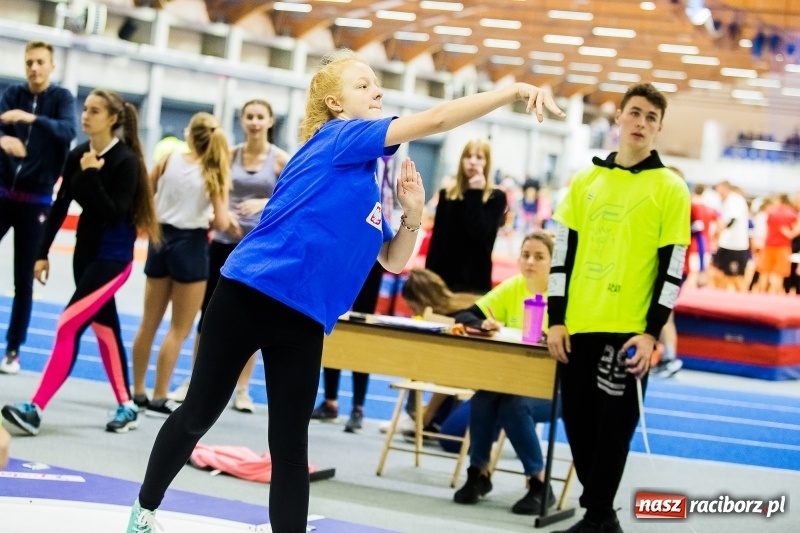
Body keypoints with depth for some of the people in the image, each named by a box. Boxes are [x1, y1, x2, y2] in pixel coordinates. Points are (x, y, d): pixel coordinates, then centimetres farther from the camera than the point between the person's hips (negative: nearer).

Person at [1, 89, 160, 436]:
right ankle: (126, 406, 24)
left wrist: (92, 177, -28)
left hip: (113, 257, -8)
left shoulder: (126, 161, -16)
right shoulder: (77, 156, 3)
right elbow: (60, 206, 7)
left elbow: (115, 214, -22)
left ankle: (35, 409, -18)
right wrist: (42, 253, 5)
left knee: (69, 326, -15)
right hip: (85, 251, 8)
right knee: (104, 328, 13)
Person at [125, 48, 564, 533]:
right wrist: (513, 91, -17)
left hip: (304, 316, 7)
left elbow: (393, 261, 16)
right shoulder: (335, 136, -8)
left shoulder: (367, 181, 15)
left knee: (291, 446, 4)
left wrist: (413, 211, -1)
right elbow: (434, 120, -16)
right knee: (199, 413, 8)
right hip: (249, 293, -7)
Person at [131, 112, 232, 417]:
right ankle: (159, 399, 2)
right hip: (190, 245, -4)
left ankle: (137, 393, 22)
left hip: (161, 239, 4)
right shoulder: (215, 173, -10)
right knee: (179, 330, 4)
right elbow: (221, 223, -16)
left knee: (149, 324, 14)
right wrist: (207, 220, 4)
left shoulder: (169, 160, -2)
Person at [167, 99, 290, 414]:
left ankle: (242, 390, 11)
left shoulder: (281, 160, -2)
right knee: (209, 312, 5)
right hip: (224, 242, 2)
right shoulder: (229, 155, 4)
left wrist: (264, 203, -22)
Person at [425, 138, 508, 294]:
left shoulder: (496, 197, 0)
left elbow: (479, 233, -14)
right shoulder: (446, 195, 10)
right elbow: (436, 241, 8)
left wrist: (475, 194, -11)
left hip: (474, 278, -3)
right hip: (443, 275, 4)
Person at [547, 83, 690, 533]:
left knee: (613, 427, -4)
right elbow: (564, 252, 11)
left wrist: (651, 332, -11)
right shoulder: (586, 181, 12)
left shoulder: (670, 189, 0)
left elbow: (672, 266, -4)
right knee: (578, 423, 8)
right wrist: (556, 319, 4)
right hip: (579, 326, 5)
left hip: (628, 330, -4)